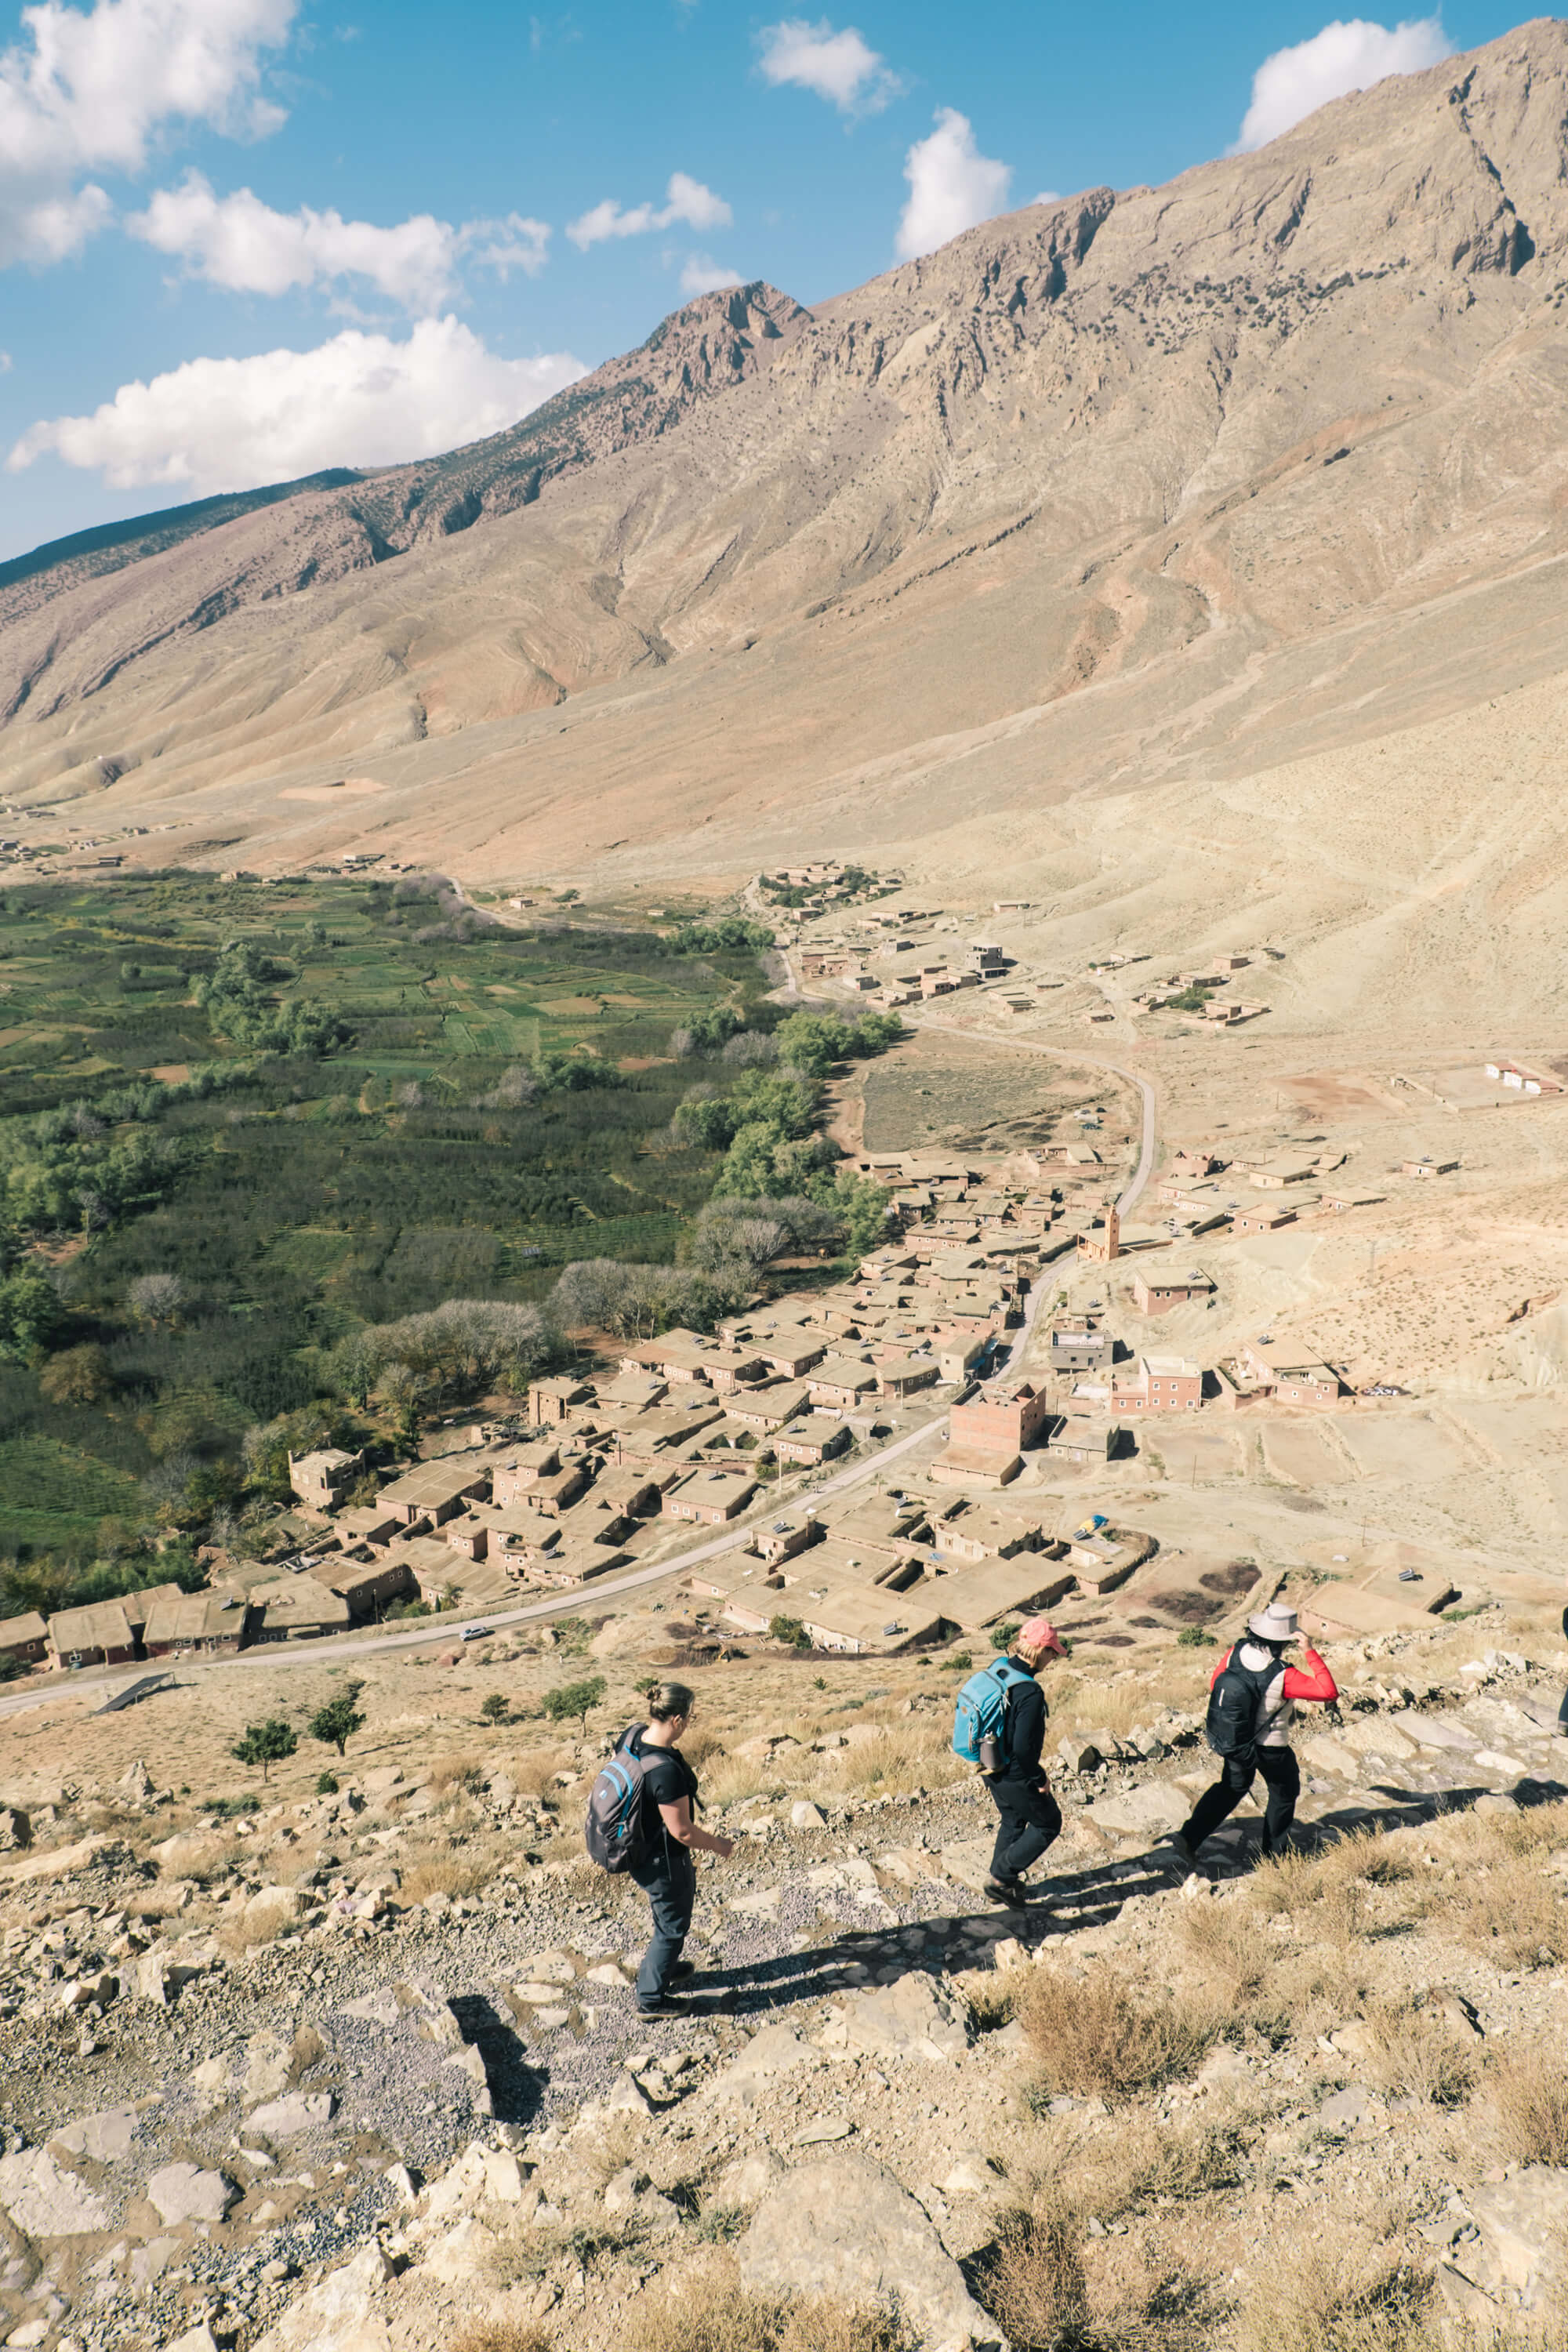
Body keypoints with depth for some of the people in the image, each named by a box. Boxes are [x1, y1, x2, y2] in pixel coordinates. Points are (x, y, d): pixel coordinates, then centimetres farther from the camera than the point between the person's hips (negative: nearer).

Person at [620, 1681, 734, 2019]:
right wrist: (719, 1846, -12)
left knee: (668, 1914, 33)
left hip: (639, 1849, 9)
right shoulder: (666, 1770, -38)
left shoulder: (634, 1734, -13)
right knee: (673, 1925, 16)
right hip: (663, 1861, -9)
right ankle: (651, 1998, 34)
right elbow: (682, 1831, -28)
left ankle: (663, 1966, 56)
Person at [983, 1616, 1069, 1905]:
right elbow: (1023, 1747, -30)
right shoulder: (1030, 1693, -30)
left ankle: (1002, 1883, 38)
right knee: (1048, 1823, 14)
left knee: (1012, 1822, 27)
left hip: (993, 1770, 8)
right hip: (1015, 1777, -8)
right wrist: (1039, 1778, -13)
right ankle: (1001, 1878, 14)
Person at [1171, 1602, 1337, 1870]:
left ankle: (1190, 1836, 18)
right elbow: (1329, 1693, -32)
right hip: (1271, 1748, -5)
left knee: (1232, 1786, 28)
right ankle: (1274, 1853, 39)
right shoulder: (1283, 1676, -33)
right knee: (1284, 1792, 25)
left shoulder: (1235, 1654, -17)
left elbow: (1215, 1684, -1)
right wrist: (1311, 1652, -30)